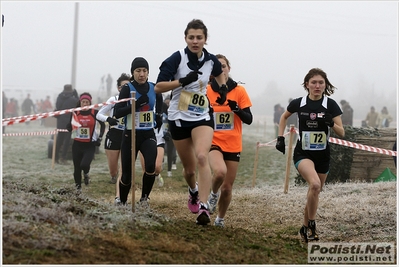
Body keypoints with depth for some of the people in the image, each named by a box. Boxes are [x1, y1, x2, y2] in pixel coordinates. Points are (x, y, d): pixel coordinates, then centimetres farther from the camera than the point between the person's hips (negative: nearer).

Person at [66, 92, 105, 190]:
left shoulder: (95, 112, -4)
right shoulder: (75, 113, 1)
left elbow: (102, 125, 11)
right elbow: (69, 129, 4)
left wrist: (100, 138, 3)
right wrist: (71, 124, -18)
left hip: (90, 145, -2)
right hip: (77, 144, 2)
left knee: (84, 164, -22)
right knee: (77, 168, 5)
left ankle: (86, 174, 14)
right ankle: (78, 187, 22)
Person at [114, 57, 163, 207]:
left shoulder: (154, 88, 3)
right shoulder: (127, 89, -8)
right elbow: (117, 113, -16)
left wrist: (159, 115, 13)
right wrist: (136, 104, -25)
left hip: (149, 135, 2)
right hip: (130, 135, -2)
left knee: (150, 166, -23)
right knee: (127, 175, 2)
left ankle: (144, 198, -1)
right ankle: (122, 203, 28)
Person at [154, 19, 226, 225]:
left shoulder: (211, 60, 0)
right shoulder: (177, 59, -11)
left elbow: (219, 74, 25)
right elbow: (158, 87, -16)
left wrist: (223, 88, 5)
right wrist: (182, 81, -27)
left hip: (202, 117, 1)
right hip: (179, 118, -1)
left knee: (201, 157, -25)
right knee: (189, 168, 9)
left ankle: (203, 207, -29)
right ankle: (193, 191, 45)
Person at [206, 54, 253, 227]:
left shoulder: (239, 91, 0)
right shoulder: (206, 91, -1)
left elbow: (249, 119, -2)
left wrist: (237, 109, -20)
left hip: (233, 146, 2)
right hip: (213, 143, -2)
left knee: (227, 187, 6)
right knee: (220, 172, -31)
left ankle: (220, 219, 31)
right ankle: (213, 194, 2)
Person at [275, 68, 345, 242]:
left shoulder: (330, 105, -6)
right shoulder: (298, 103, -5)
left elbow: (341, 133, -7)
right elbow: (284, 117, 16)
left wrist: (331, 123, -26)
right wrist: (280, 138, 7)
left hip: (323, 155, 2)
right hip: (303, 154, -2)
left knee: (315, 192, 11)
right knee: (315, 184, -28)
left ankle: (306, 228, 31)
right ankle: (311, 225, -13)